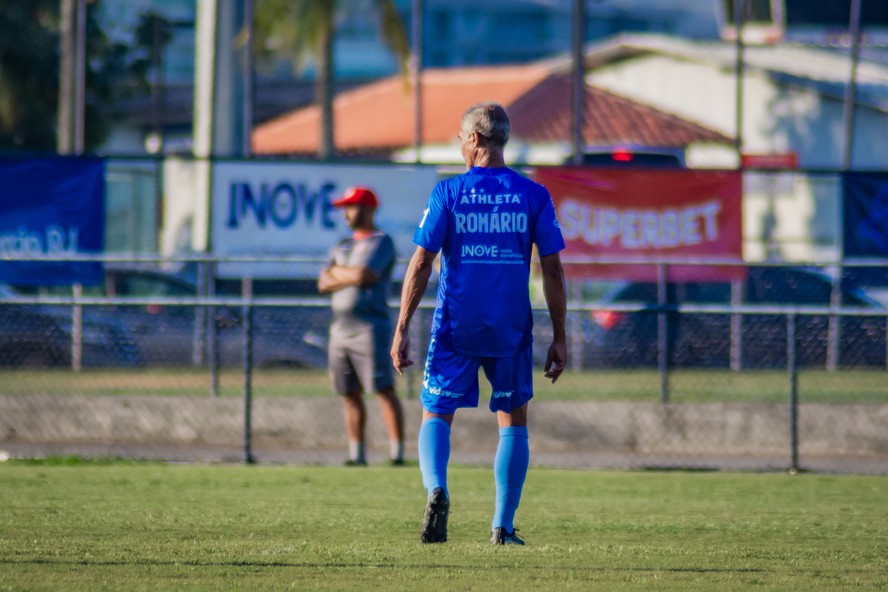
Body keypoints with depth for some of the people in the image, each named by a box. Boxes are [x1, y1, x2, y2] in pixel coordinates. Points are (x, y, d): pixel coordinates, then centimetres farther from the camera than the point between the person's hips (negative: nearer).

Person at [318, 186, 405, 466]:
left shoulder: (381, 241, -3)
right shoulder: (343, 246, 20)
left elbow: (362, 275, -17)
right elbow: (323, 285, 12)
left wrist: (335, 272, 0)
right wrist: (350, 277, -5)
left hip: (370, 326, -8)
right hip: (341, 326, 8)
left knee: (384, 389, -11)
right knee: (349, 393, 7)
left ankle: (397, 451, -13)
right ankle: (356, 453, 11)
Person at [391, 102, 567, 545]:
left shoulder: (448, 193, -4)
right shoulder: (533, 196, 0)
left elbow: (420, 265, -6)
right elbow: (552, 270, 0)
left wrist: (401, 331, -2)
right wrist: (559, 338, 6)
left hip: (455, 327, -1)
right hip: (511, 330, 1)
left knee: (436, 415, 8)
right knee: (513, 420, 14)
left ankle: (436, 489, -21)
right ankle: (503, 526, 10)